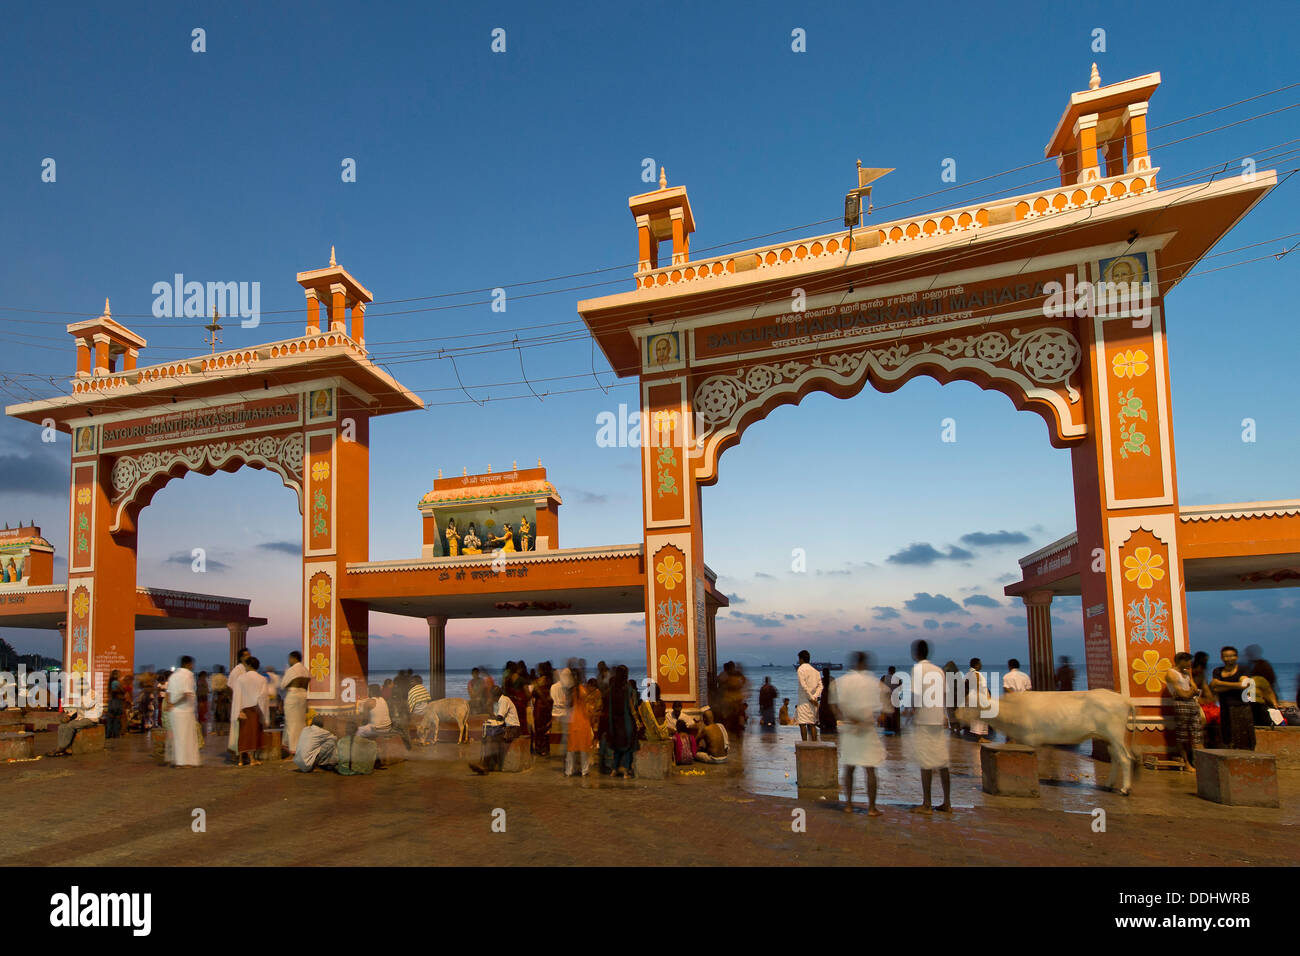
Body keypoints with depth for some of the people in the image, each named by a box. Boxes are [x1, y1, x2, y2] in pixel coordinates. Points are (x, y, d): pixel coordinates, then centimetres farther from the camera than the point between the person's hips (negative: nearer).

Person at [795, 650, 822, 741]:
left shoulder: (800, 669, -6)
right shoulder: (815, 670, 15)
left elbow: (804, 686, -15)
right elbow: (820, 686, 6)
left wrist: (811, 698, -12)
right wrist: (815, 696, -5)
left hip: (804, 700, -7)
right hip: (814, 702, 7)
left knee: (802, 724, -4)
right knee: (812, 724, 10)